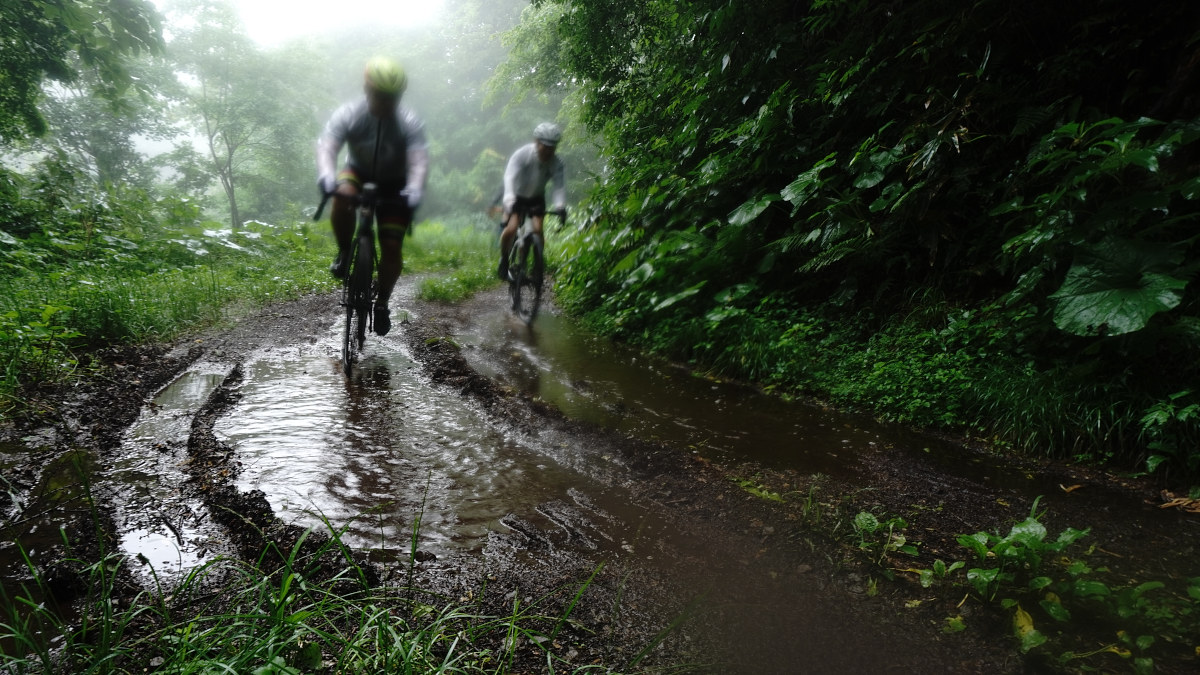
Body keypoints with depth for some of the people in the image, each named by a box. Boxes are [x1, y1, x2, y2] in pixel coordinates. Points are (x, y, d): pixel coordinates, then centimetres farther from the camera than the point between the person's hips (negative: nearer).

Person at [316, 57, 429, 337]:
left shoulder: (410, 122, -24)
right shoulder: (348, 114, -22)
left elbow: (419, 160, -36)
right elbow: (326, 147, -34)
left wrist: (414, 191, -56)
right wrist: (328, 179, -55)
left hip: (393, 184, 0)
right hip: (359, 173, 1)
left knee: (392, 247, -9)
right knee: (342, 198, -35)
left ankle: (382, 303, 12)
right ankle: (344, 253, -9)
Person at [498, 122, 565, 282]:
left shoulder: (556, 163, -21)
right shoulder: (522, 154, -27)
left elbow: (560, 186, -29)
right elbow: (510, 177, -38)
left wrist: (560, 206, -48)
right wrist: (509, 200, -54)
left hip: (536, 198, 2)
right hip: (516, 196, -2)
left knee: (538, 230, -17)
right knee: (511, 229, -21)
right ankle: (504, 260, 5)